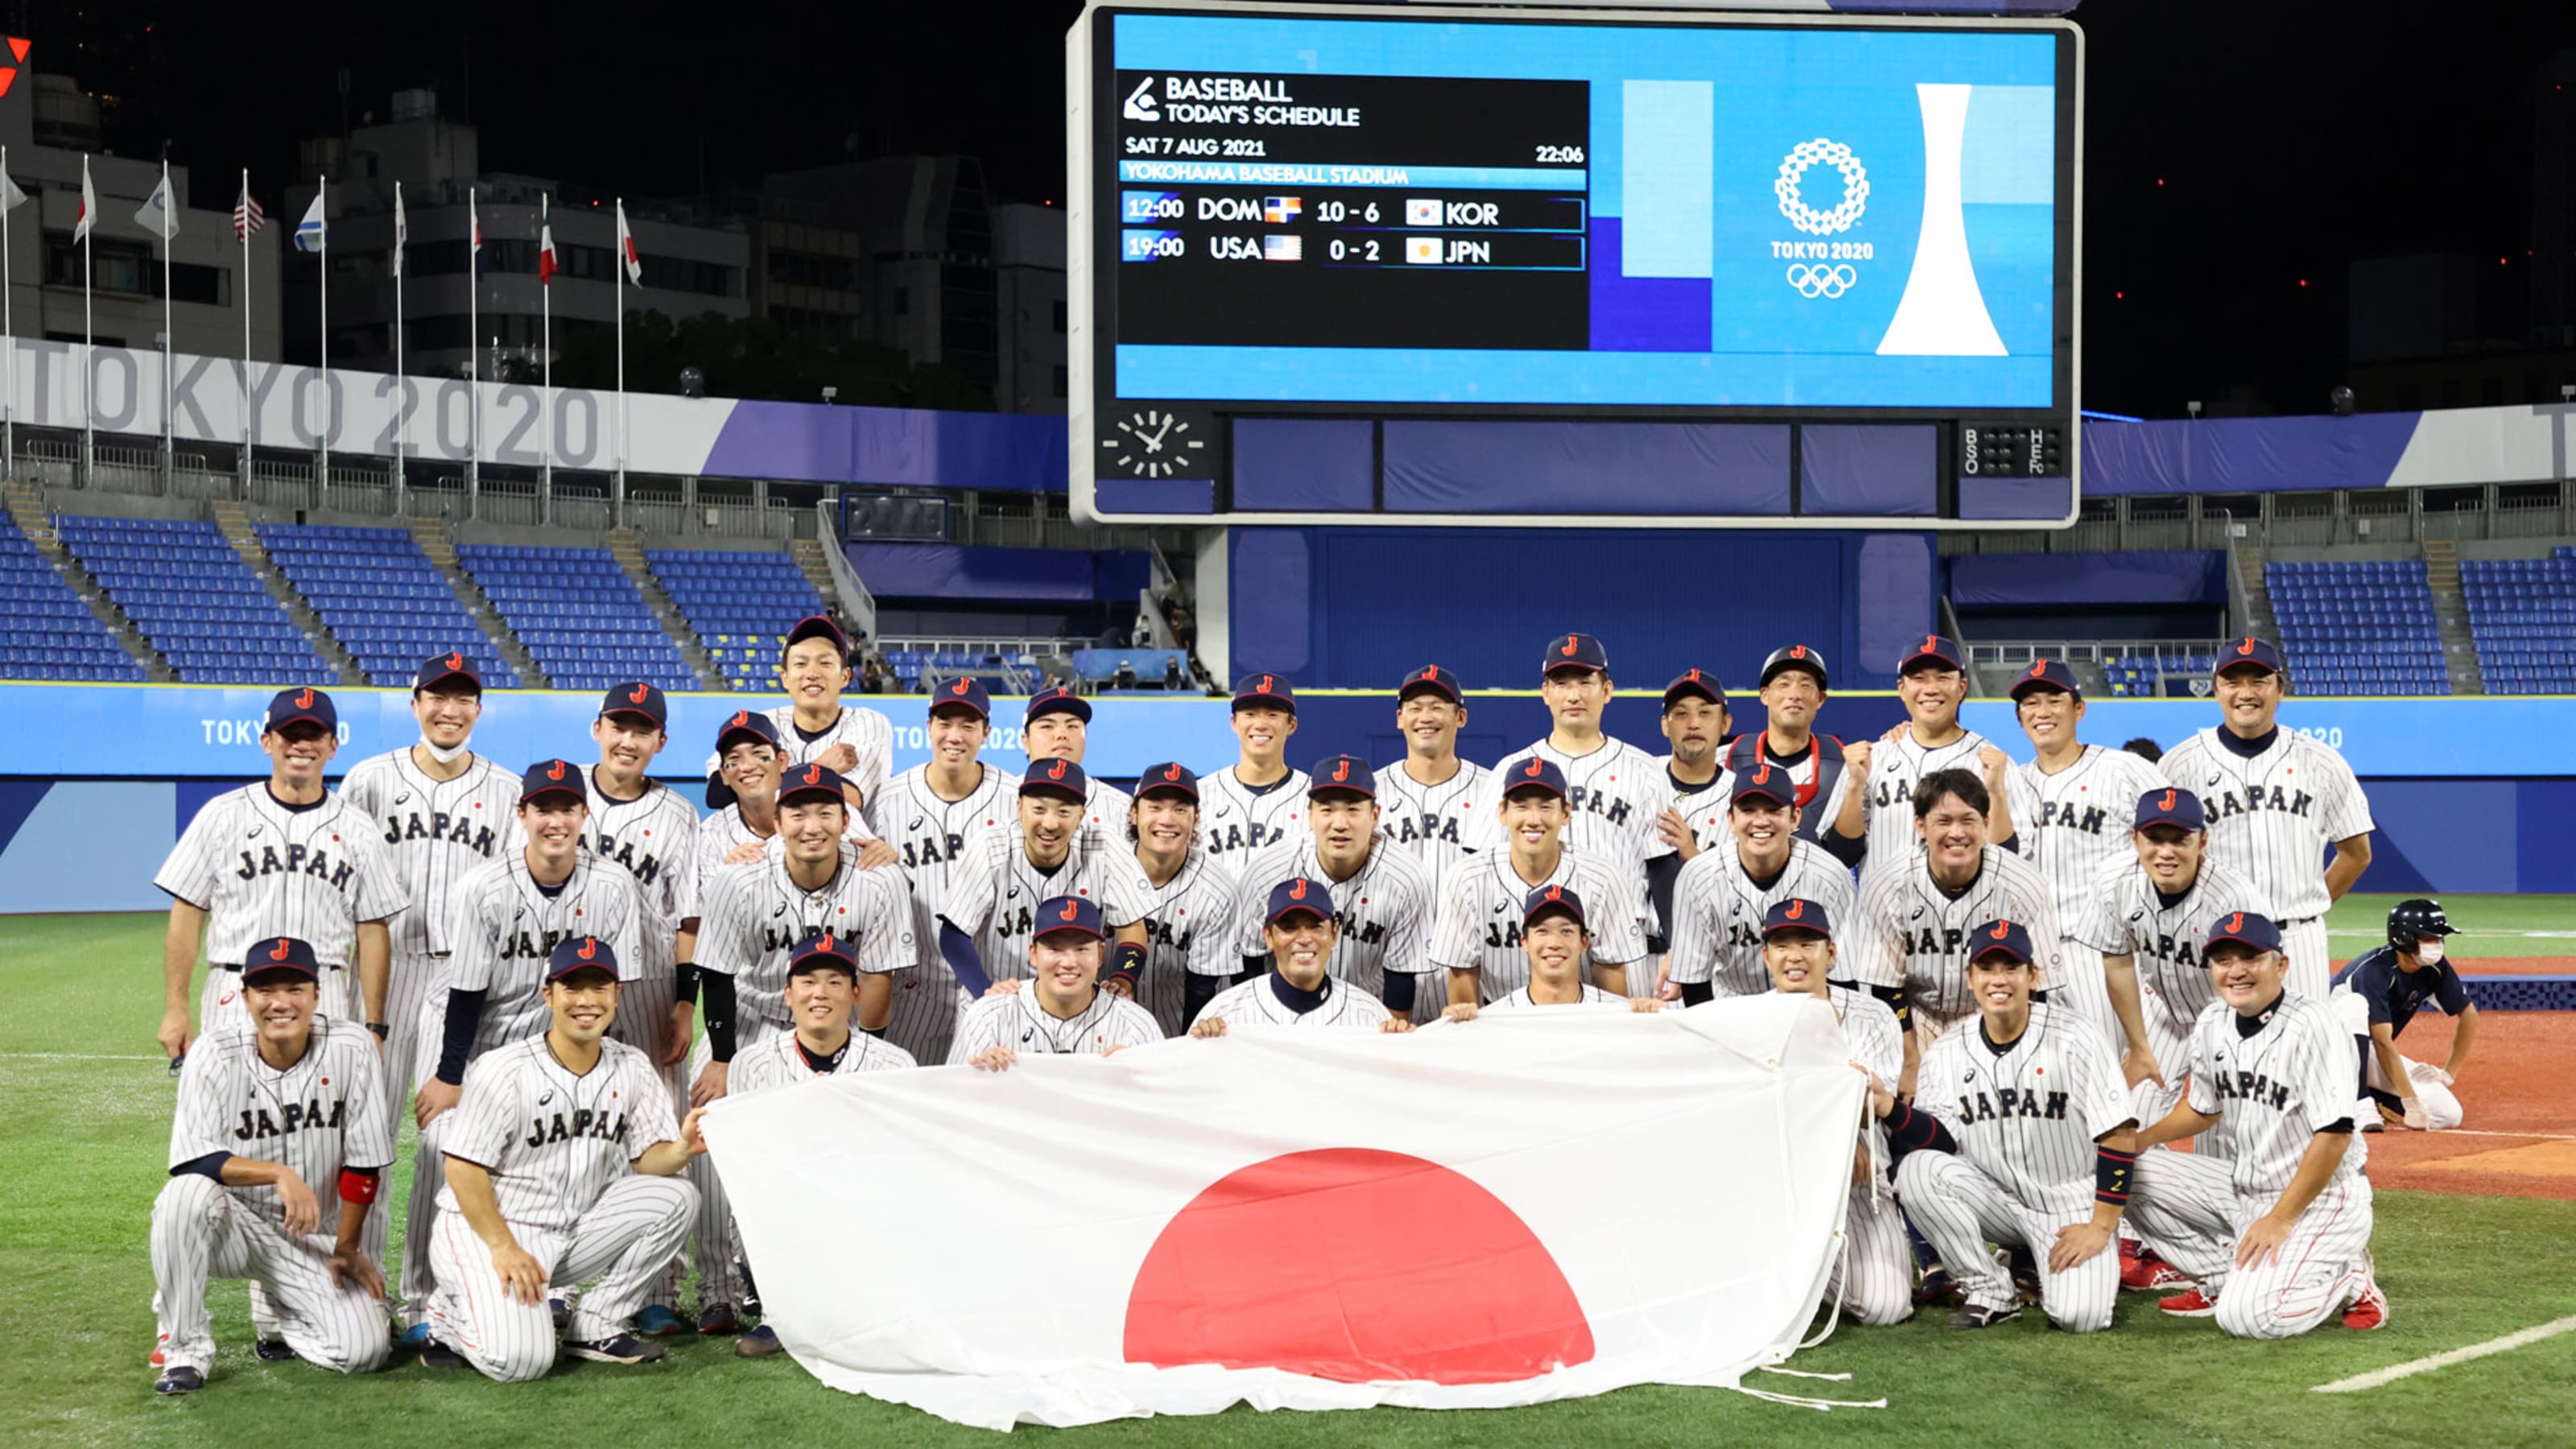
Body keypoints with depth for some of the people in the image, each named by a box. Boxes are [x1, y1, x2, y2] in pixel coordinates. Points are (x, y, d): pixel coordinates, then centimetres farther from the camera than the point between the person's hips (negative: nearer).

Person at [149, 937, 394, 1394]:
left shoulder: (351, 1048, -11)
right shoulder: (216, 1054, -13)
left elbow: (364, 1161, -5)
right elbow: (190, 1159, -22)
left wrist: (346, 1248, -1)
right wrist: (279, 1173, -34)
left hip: (311, 1234, 1)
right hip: (231, 1227, -1)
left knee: (362, 1349, -18)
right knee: (188, 1191, -36)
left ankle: (285, 1321, 19)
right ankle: (185, 1347, -15)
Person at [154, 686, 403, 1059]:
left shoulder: (356, 831, 9)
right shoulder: (222, 815, 5)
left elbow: (372, 931, 9)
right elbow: (187, 916, 5)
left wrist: (374, 1026, 4)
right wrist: (175, 1010, 0)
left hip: (325, 1002, 1)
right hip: (236, 998, -1)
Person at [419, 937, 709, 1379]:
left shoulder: (633, 1070, 2)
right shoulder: (504, 1070, -15)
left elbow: (646, 1159, -1)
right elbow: (463, 1168, -16)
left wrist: (681, 1149, -25)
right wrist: (504, 1249, -23)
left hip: (570, 1235, 6)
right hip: (482, 1231, -6)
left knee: (675, 1195, -13)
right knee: (521, 1358, -27)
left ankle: (595, 1325, -1)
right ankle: (451, 1318, 8)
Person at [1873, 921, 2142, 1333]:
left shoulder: (2074, 1040, -12)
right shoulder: (1945, 1054, -1)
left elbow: (2119, 1136, -12)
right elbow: (1942, 1139, -9)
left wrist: (2101, 1226, -15)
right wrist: (1890, 1109, -28)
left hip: (2072, 1206, -4)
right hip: (1998, 1202, 4)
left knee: (2079, 1314, -27)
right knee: (1917, 1168, -24)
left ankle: (2048, 1265, 11)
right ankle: (1992, 1291, -7)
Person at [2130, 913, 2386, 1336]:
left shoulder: (2312, 1025, -20)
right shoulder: (2213, 1024, 2)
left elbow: (2334, 1135, -23)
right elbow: (2204, 1109, 18)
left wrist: (2281, 1220, -22)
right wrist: (2138, 1140, 2)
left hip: (2318, 1195, -8)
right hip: (2242, 1186, 8)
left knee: (2245, 1315, -26)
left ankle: (2348, 1279, 3)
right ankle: (2225, 1278, 7)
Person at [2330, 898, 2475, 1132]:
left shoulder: (2435, 970, -9)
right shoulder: (2375, 969, -27)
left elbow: (2468, 1015, 6)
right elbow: (2383, 1042, -31)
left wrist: (2448, 1073, 2)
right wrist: (2411, 1101, -33)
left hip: (2372, 1058, 6)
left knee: (2448, 1115, -14)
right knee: (2354, 1004, -39)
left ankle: (2374, 1101, 8)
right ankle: (2361, 1105, -36)